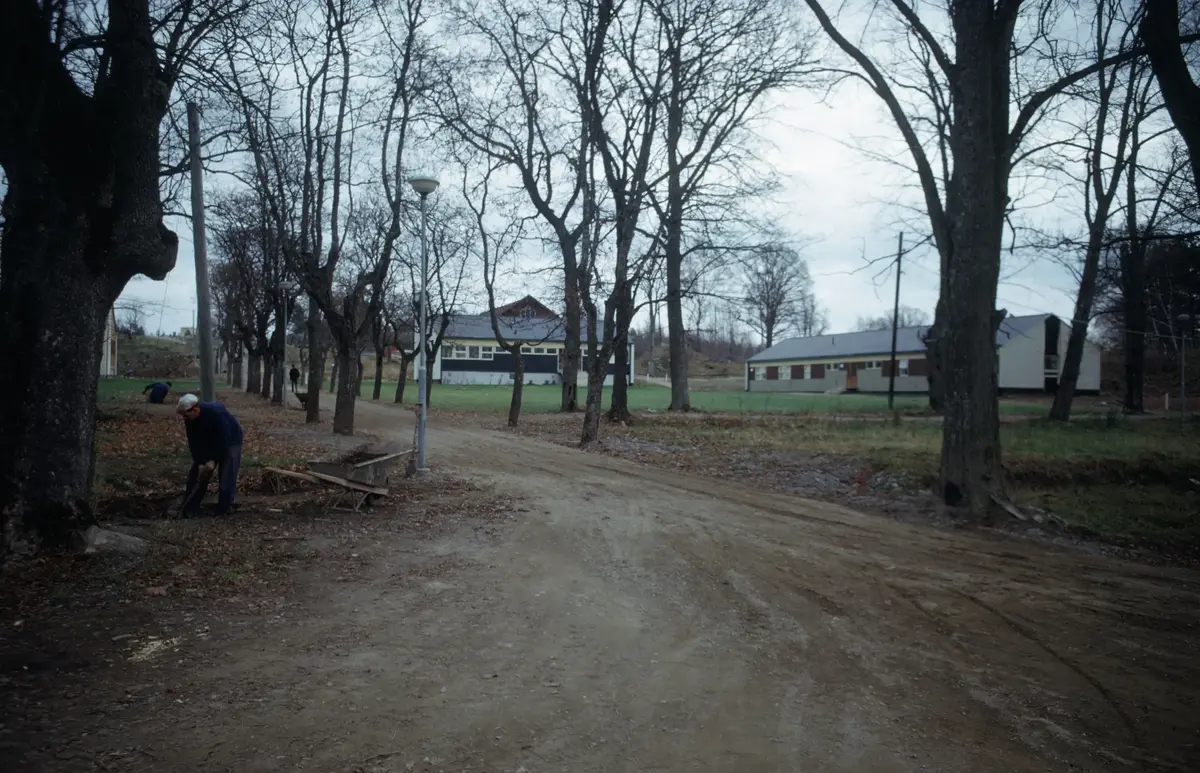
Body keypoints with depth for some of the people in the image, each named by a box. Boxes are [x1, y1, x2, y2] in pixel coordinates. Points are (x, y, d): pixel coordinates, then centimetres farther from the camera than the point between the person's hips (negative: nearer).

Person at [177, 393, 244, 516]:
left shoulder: (216, 413, -38)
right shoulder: (189, 418, -18)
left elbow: (224, 440, -33)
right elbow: (193, 442, -13)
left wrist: (214, 460, -26)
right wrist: (202, 461, -22)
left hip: (230, 442, -6)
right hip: (209, 442, 6)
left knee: (226, 477, -11)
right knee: (196, 473, 2)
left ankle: (223, 511, -2)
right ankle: (190, 509, 9)